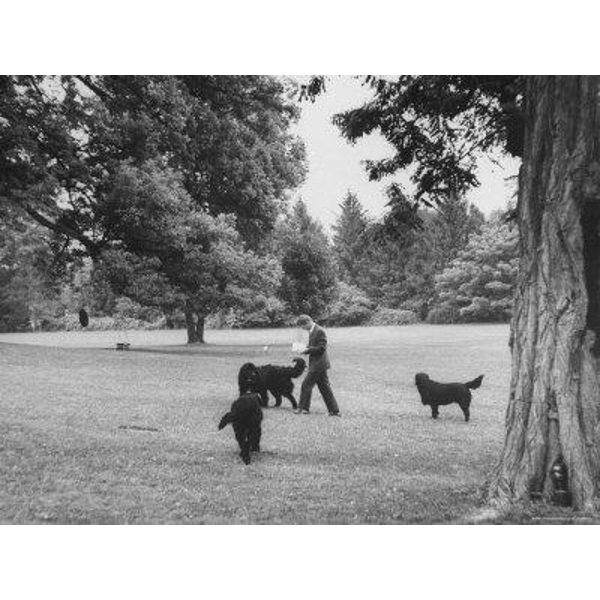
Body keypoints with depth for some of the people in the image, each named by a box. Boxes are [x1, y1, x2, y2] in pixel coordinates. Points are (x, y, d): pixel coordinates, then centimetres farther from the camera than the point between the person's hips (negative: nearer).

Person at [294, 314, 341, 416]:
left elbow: (321, 348, -20)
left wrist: (308, 350, -18)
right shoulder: (312, 331, 14)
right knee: (325, 388, 11)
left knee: (306, 385, -2)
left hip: (318, 364, -10)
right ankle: (334, 411, 15)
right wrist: (306, 348, 4)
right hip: (316, 364, 10)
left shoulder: (320, 331, -16)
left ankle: (303, 408, 11)